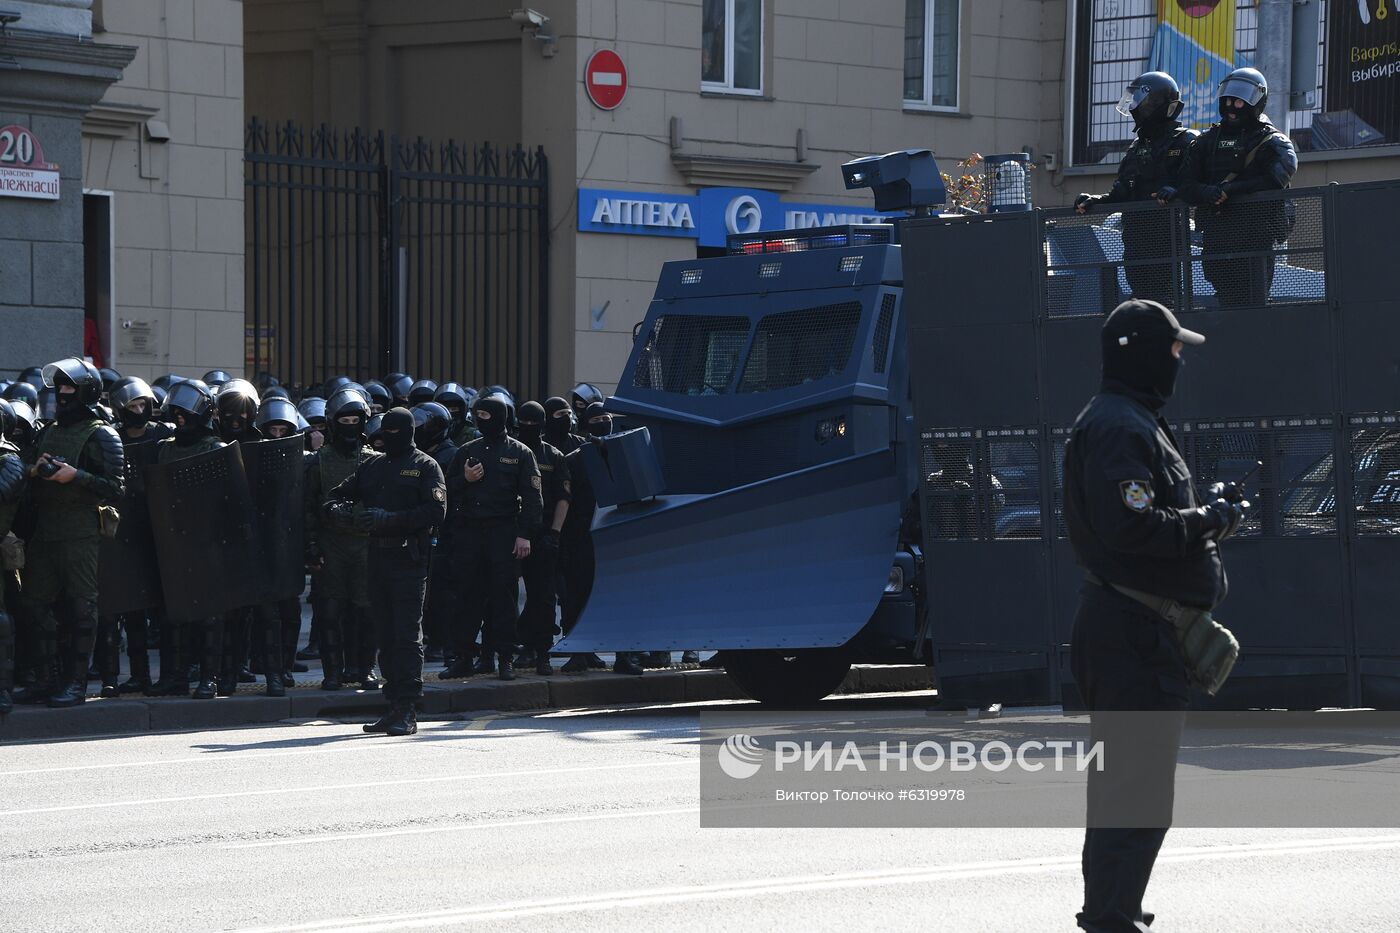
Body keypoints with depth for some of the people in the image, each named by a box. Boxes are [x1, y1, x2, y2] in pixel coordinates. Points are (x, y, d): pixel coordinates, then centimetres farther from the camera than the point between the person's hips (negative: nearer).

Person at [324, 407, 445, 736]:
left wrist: (389, 520, -19)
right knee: (386, 634, 8)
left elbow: (435, 511, -12)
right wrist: (341, 512, -6)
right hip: (377, 558, 6)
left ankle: (407, 711, -11)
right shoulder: (371, 466, 19)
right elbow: (334, 499, 19)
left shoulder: (425, 467, 1)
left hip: (409, 560, -6)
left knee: (407, 634, -9)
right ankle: (395, 706, 13)